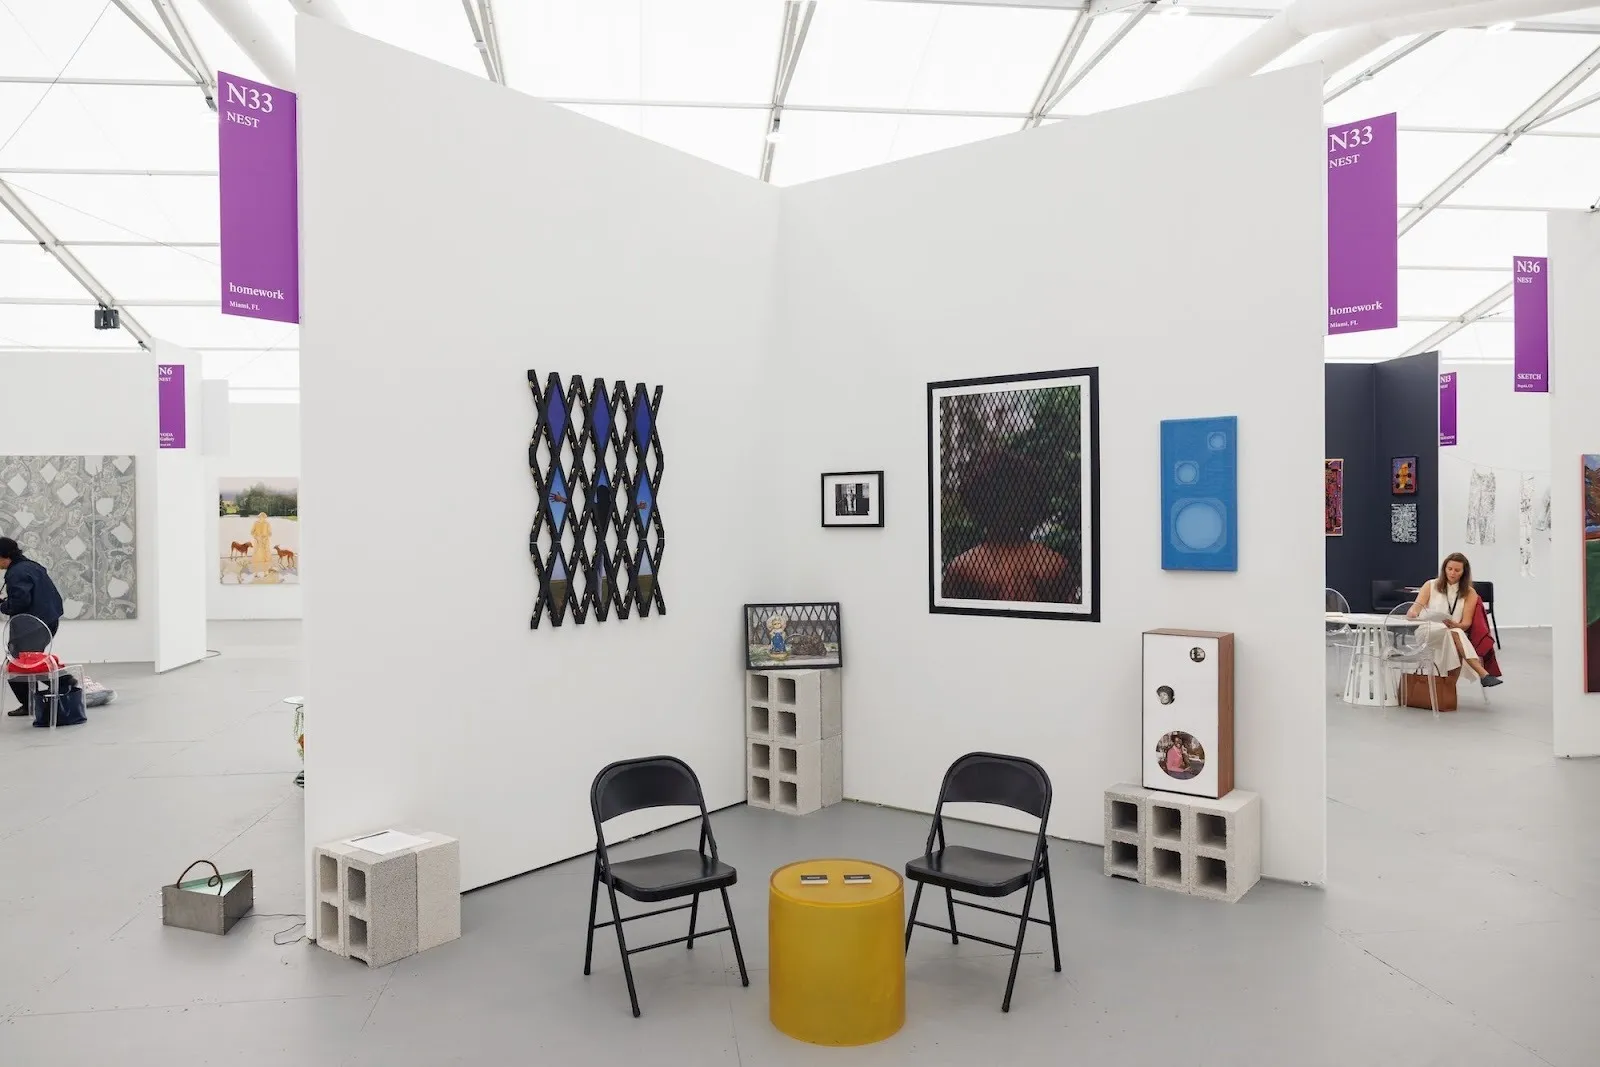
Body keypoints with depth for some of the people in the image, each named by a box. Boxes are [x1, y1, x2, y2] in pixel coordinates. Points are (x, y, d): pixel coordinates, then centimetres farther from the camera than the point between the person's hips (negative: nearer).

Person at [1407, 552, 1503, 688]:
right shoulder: (1430, 585, 9)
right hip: (1428, 632, -1)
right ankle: (1483, 674, -42)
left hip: (1454, 632, 1)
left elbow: (1466, 623, 1)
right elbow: (1417, 606, -5)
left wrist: (1455, 625, -23)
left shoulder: (1469, 593, 10)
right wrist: (1412, 612, -30)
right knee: (1454, 634, -33)